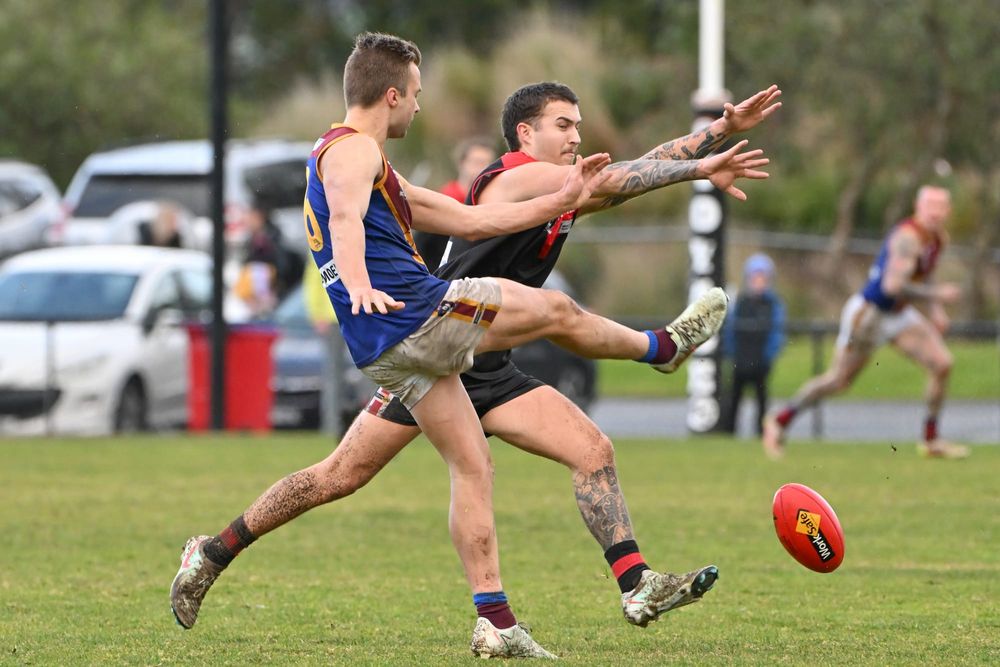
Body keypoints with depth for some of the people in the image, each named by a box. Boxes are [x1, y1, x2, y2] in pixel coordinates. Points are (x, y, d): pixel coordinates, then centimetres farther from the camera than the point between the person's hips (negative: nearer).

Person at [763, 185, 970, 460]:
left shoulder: (939, 238, 4)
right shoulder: (908, 238, -26)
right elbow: (893, 285, -35)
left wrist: (935, 312, 10)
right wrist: (936, 295, -28)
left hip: (899, 314, 8)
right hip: (869, 313, -8)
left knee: (942, 364, -4)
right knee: (838, 380, 1)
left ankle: (931, 440, 7)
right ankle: (780, 421, 19)